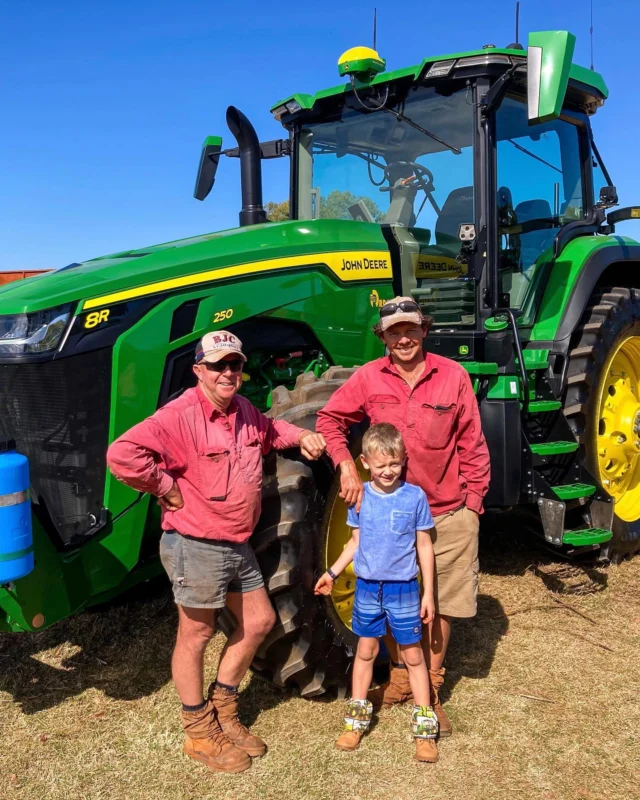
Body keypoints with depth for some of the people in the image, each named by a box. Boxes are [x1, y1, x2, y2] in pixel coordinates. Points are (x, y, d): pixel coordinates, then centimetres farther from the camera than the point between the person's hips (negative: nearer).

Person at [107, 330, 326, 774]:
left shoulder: (244, 411, 5)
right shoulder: (180, 416, -20)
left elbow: (269, 431, 28)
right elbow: (123, 453, -30)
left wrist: (301, 437, 9)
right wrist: (165, 488, -21)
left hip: (238, 545, 9)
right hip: (196, 546, -8)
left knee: (259, 622, 17)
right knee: (196, 635, 8)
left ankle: (223, 707, 36)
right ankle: (199, 732, 27)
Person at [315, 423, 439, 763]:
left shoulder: (414, 496, -10)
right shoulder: (359, 496, -2)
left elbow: (424, 546, -3)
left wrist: (428, 593, -3)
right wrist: (332, 572, 4)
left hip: (404, 588, -2)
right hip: (367, 587, 2)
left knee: (413, 655, 8)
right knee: (366, 651, 15)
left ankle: (425, 725, 21)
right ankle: (357, 718, 29)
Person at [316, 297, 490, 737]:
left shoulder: (453, 375, -6)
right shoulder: (369, 378, -5)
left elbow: (471, 443, -1)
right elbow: (330, 418, 1)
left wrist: (473, 498, -2)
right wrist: (345, 465, -14)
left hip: (447, 513, -1)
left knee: (440, 603, 10)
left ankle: (431, 689, 30)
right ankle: (400, 677, 37)